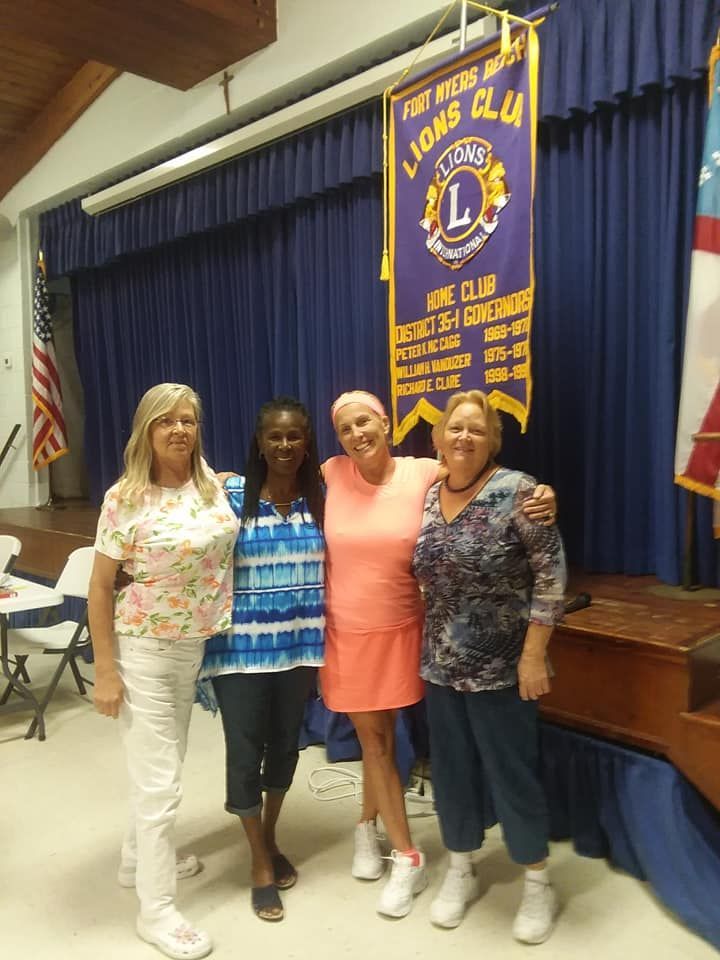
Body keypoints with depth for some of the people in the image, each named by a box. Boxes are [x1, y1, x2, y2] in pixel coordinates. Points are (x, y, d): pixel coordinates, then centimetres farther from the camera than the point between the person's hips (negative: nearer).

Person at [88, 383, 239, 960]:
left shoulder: (214, 485, -2)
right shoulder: (125, 499, -15)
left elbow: (228, 550, 16)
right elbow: (100, 589, -11)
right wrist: (106, 671, -12)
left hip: (195, 646, 5)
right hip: (143, 650, -5)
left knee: (164, 762, 21)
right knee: (159, 779, 2)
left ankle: (138, 860, 44)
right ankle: (156, 909, 20)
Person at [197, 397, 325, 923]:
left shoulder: (321, 497, 0)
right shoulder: (232, 494, -8)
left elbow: (332, 568, 7)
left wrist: (327, 637, 3)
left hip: (300, 644, 3)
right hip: (243, 645, -3)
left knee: (286, 743, 17)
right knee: (245, 751, 7)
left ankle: (270, 837, 42)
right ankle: (261, 864, 28)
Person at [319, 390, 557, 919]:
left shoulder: (425, 474, -11)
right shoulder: (332, 473, -7)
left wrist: (540, 496, -24)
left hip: (400, 632, -1)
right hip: (346, 634, 1)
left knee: (380, 737, 15)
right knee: (375, 738, 10)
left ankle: (368, 825, 43)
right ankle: (408, 857, 26)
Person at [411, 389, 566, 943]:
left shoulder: (515, 491, -14)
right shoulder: (427, 497, 4)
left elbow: (551, 574, -15)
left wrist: (534, 654, -17)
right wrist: (430, 648, 11)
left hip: (501, 668, -5)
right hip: (441, 666, 5)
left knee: (512, 774, 7)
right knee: (451, 770, 16)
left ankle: (538, 885, 29)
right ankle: (460, 873, 37)